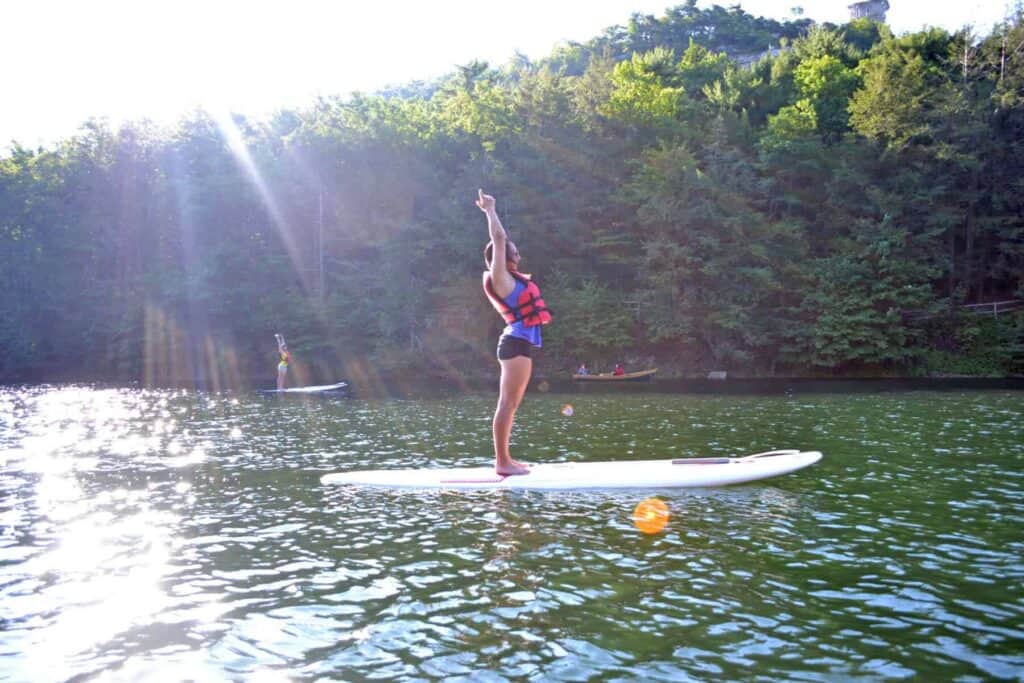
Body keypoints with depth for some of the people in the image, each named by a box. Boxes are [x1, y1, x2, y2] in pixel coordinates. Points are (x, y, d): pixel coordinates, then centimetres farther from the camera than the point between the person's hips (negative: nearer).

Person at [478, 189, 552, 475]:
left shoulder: (508, 278, 18)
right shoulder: (498, 277, -5)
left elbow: (501, 241, 30)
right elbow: (499, 239, -9)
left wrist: (490, 212, 34)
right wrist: (490, 211, 2)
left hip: (520, 343, 10)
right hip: (516, 343, -10)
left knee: (511, 405, 9)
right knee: (507, 404, -9)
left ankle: (504, 459, 13)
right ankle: (502, 461, -9)